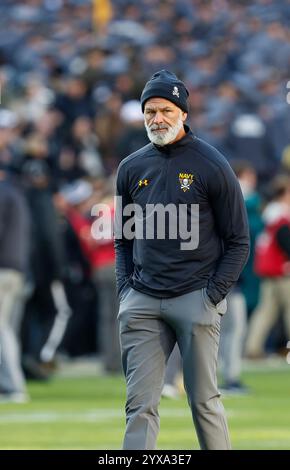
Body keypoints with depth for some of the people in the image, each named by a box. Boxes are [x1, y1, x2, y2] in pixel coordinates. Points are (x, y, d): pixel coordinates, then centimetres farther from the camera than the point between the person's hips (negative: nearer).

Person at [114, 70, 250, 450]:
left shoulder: (212, 166, -1)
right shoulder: (131, 168, 11)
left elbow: (238, 242, 0)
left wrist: (213, 295, -8)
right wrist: (126, 290, 7)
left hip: (196, 300, -4)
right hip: (142, 304, 4)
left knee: (204, 401, -1)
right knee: (140, 404, -1)